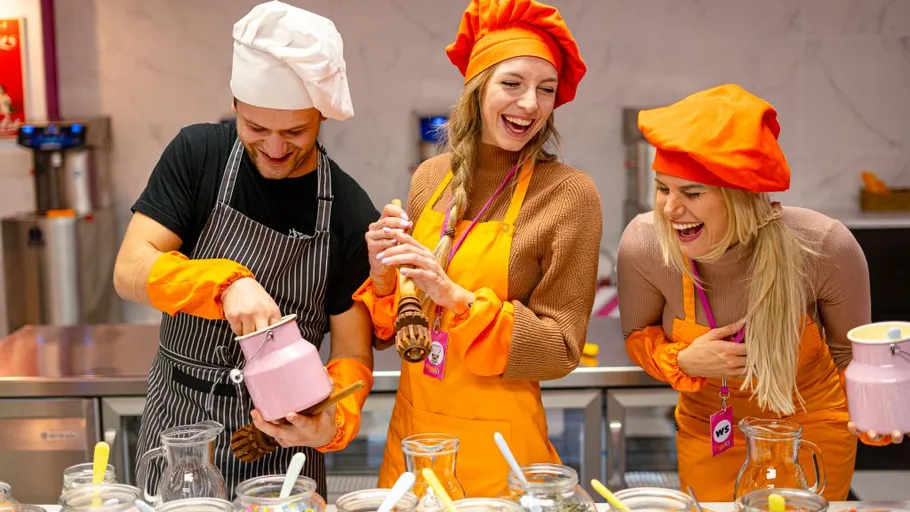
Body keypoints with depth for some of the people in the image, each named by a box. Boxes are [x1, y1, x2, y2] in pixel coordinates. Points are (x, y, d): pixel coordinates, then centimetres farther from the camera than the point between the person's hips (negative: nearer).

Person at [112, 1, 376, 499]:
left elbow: (352, 352, -9)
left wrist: (335, 420, -30)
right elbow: (130, 270, -15)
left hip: (282, 438, 0)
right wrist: (226, 283, -33)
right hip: (179, 424, 1)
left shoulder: (350, 213, -10)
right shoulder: (198, 154, -8)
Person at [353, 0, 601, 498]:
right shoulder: (431, 177, 0)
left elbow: (560, 349, -12)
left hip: (496, 445, -4)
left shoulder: (568, 193, -13)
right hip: (410, 429, 4)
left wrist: (456, 298, -22)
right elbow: (392, 326, 9)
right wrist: (383, 279, -12)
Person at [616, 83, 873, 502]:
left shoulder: (825, 248, -27)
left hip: (813, 435, -1)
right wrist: (683, 363, -24)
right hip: (708, 434, 1)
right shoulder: (643, 244, -25)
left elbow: (851, 352, -7)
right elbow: (638, 336, -5)